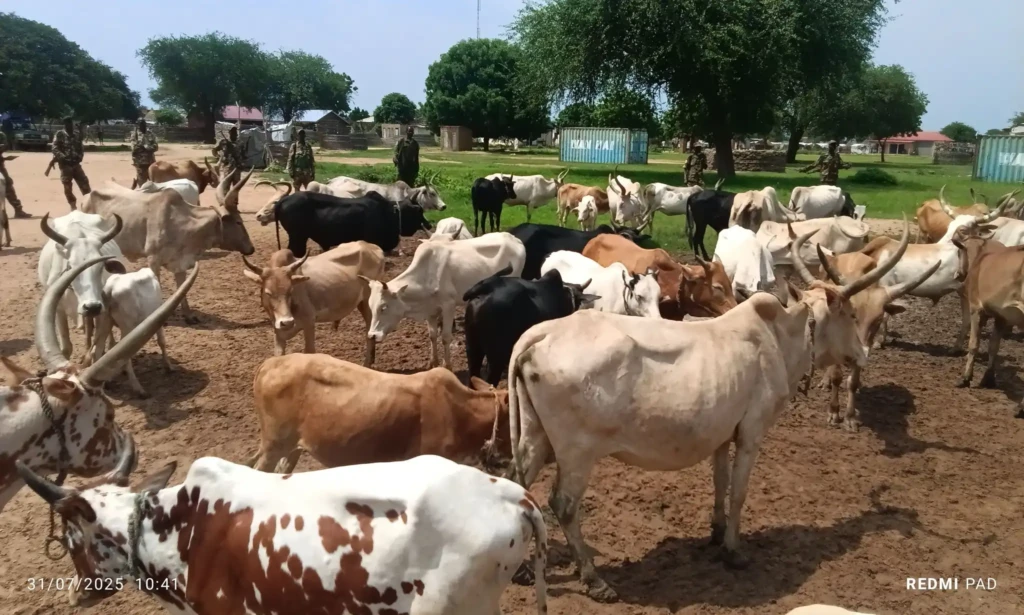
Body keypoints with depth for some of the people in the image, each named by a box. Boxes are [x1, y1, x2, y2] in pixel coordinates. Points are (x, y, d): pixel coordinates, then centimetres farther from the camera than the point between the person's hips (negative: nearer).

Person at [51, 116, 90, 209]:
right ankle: (73, 207, 9)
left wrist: (80, 156, -1)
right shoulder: (59, 134, -3)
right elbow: (55, 149, -9)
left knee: (84, 184, 1)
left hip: (76, 163, 4)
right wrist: (63, 157, -22)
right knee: (67, 187, 0)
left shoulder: (77, 135, 10)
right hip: (65, 164, -3)